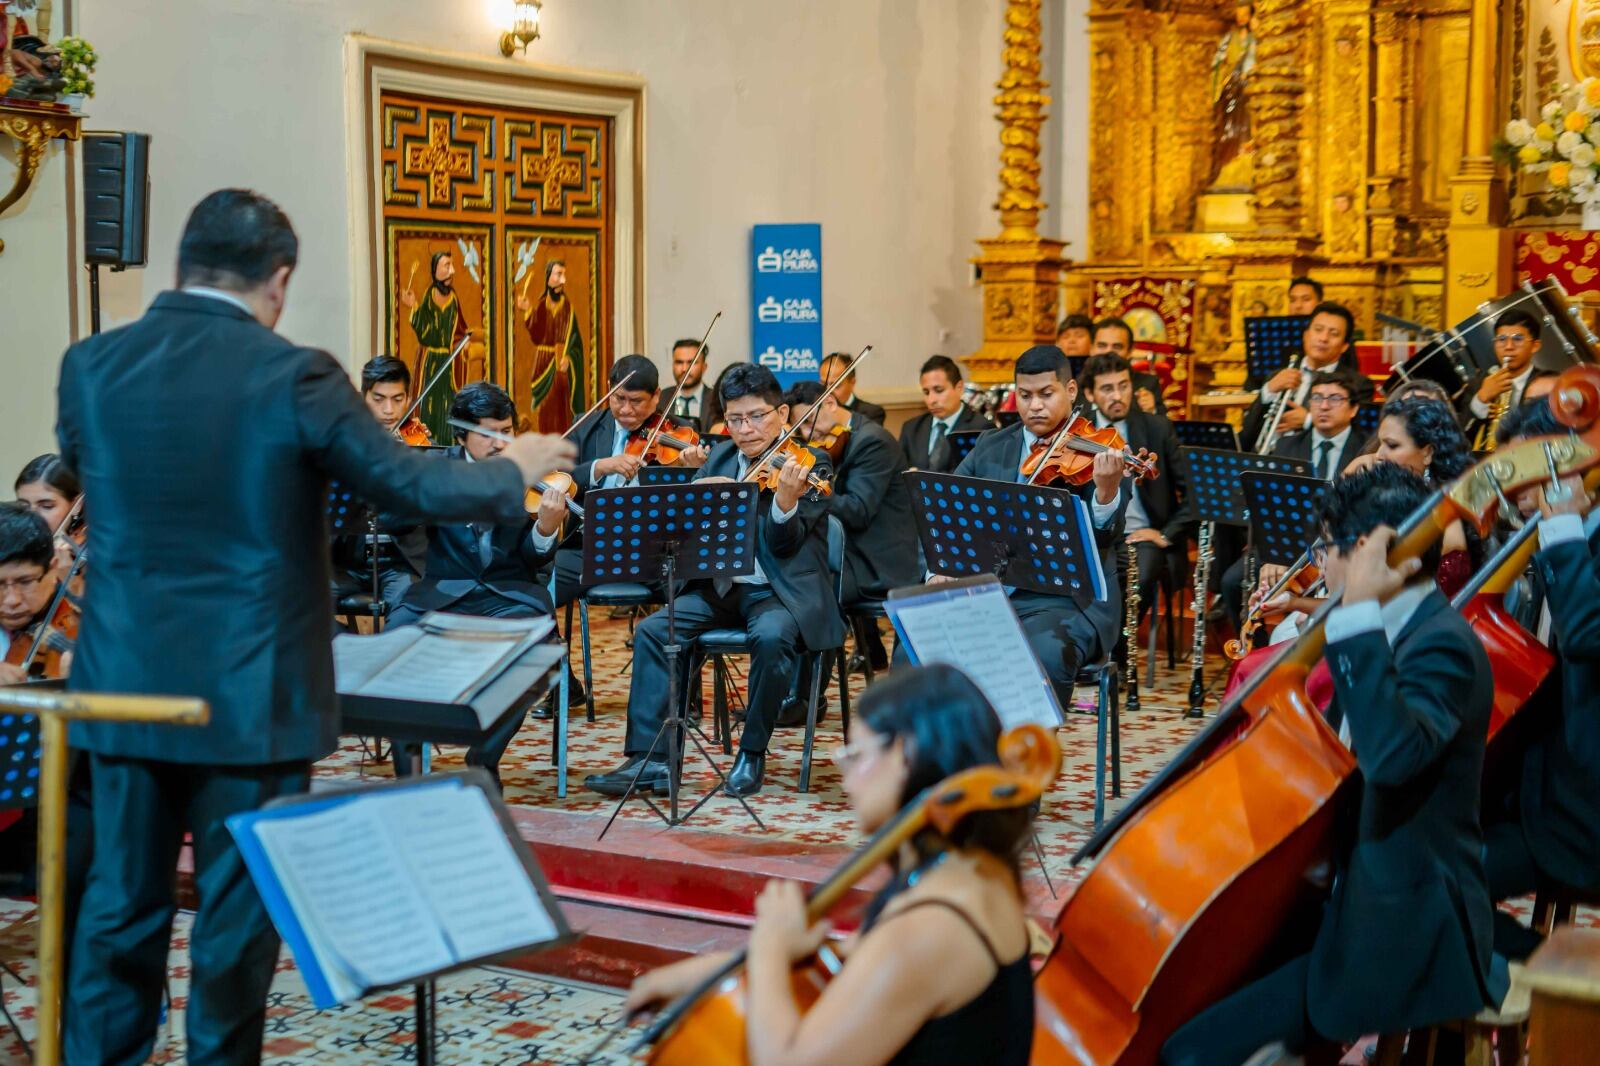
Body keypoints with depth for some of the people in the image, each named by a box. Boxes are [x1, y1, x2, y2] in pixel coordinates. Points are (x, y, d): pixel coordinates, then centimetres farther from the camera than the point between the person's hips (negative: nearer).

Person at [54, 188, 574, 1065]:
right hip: (250, 695, -4)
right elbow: (414, 487, -9)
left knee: (119, 902, 15)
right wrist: (515, 470, 9)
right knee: (237, 911, 9)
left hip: (125, 687, 4)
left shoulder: (90, 366, -1)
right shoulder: (293, 375, -15)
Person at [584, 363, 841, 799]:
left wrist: (785, 500, -35)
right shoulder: (721, 458, 13)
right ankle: (648, 758, -17)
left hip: (781, 591, -5)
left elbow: (784, 544, -15)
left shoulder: (809, 464, -5)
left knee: (772, 636, -36)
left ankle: (752, 754, -16)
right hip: (722, 587, 5)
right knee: (654, 630, -17)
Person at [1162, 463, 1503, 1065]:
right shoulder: (1395, 633, 10)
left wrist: (1360, 612, -34)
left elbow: (1391, 754, -39)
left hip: (1404, 936, -10)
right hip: (1354, 899, 10)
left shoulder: (1442, 646, -19)